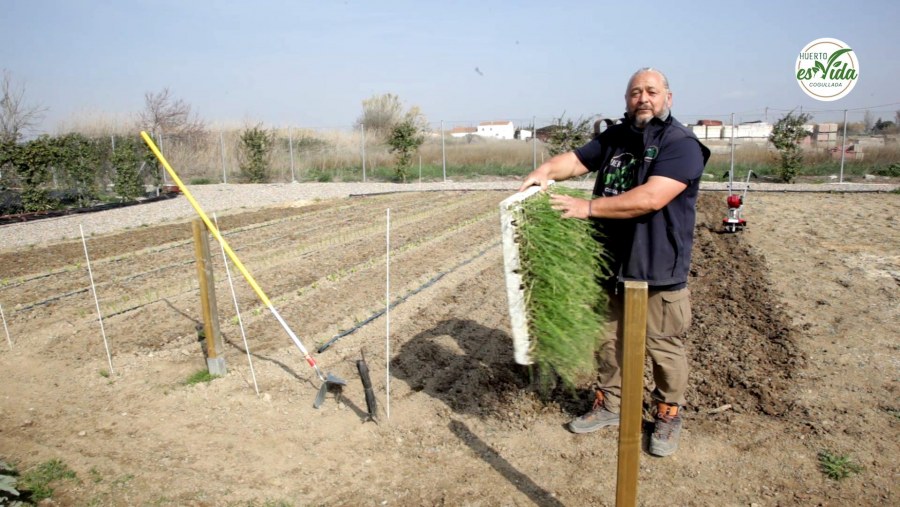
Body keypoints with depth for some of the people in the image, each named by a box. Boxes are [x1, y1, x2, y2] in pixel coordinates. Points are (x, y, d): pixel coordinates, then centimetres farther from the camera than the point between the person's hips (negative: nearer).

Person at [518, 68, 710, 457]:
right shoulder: (614, 138, 9)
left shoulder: (681, 144, -13)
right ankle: (609, 405, 35)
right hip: (611, 265, 6)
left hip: (659, 271, -6)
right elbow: (576, 160, 4)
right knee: (610, 340, 17)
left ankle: (669, 415, 28)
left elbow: (651, 198, -25)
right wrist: (547, 170, -19)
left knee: (664, 348, 8)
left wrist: (587, 207, -27)